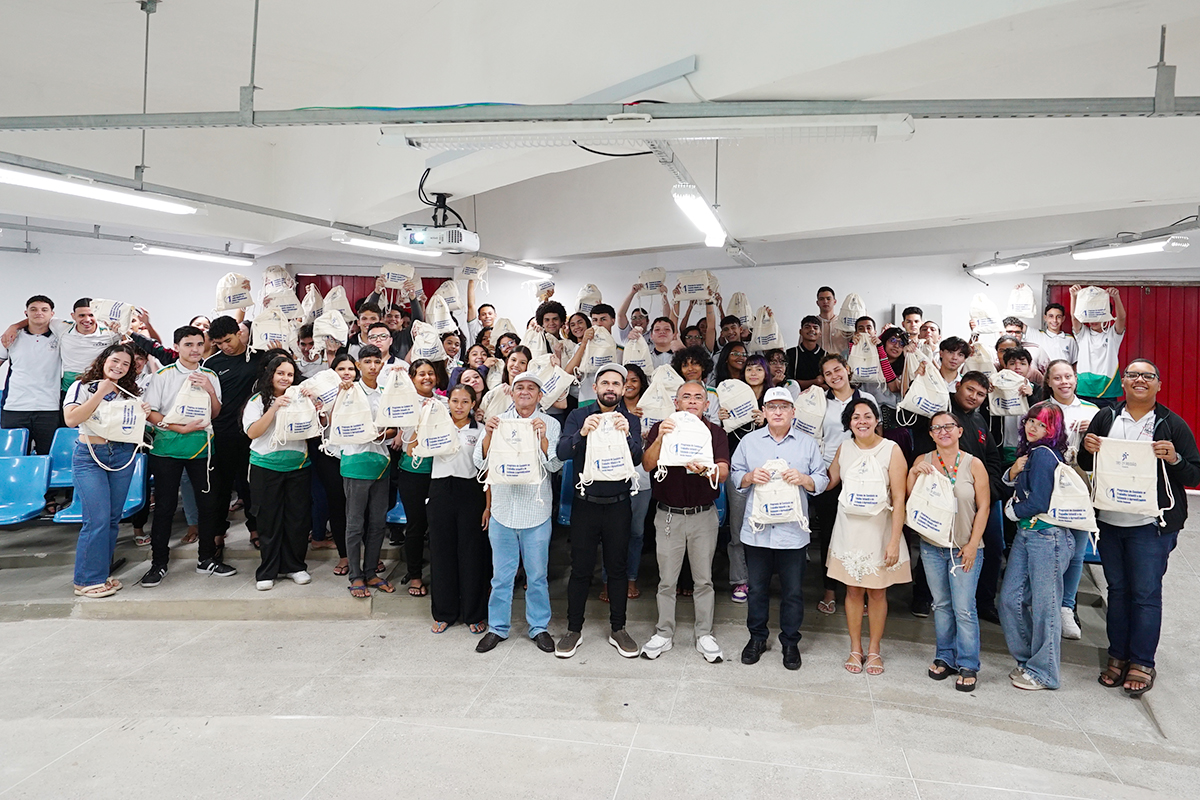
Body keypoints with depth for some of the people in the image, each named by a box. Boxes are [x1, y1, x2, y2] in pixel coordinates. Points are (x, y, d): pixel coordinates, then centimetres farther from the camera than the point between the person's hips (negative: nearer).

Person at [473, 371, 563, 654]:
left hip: (536, 512, -1)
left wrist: (542, 437, -21)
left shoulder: (550, 424, 2)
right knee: (501, 575, 11)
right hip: (503, 510, 1)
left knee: (537, 575, 9)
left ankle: (539, 627, 24)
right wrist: (489, 434, -16)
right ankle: (498, 627, 25)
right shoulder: (498, 421, 6)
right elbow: (481, 463, 0)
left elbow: (555, 465, -7)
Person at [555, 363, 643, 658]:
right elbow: (562, 452, -12)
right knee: (581, 568, 5)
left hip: (618, 504, 1)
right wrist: (582, 433, -32)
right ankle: (574, 629, 19)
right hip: (585, 503, -1)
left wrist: (626, 435, -32)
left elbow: (637, 457, -12)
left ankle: (618, 629, 23)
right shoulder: (579, 416, 2)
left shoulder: (631, 420, 3)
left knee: (617, 568, 10)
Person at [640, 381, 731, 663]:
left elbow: (723, 472, -12)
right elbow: (648, 465, -13)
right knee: (667, 580, 8)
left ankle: (705, 635, 23)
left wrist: (706, 470, -35)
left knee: (704, 579, 10)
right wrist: (660, 439, -32)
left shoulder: (716, 433, 2)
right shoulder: (661, 428, 0)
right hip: (669, 514, -1)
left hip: (704, 515, 1)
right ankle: (664, 633, 22)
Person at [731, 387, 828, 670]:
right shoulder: (749, 441, 7)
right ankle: (757, 637, 28)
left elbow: (822, 480, 5)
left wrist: (803, 479, -14)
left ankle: (790, 641, 25)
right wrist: (750, 477, -13)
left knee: (793, 591, 7)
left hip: (793, 531, -1)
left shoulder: (808, 443, 5)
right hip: (756, 528, 1)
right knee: (757, 588, 11)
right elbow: (735, 475, 8)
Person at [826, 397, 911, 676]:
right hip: (848, 530, 3)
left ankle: (874, 649, 26)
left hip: (879, 531, -3)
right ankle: (855, 649, 24)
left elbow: (899, 499, -11)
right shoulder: (844, 448, 2)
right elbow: (829, 481, 18)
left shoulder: (891, 450, -10)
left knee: (877, 592, 8)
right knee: (853, 590, 9)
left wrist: (894, 541, -15)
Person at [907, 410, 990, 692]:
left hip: (964, 548, -2)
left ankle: (968, 665, 14)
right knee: (941, 605, 12)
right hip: (932, 546, 2)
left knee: (964, 609, -1)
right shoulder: (923, 462, 3)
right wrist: (913, 474, -13)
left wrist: (972, 544, -7)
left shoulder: (974, 464, -3)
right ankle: (945, 657, 27)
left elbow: (983, 507, -2)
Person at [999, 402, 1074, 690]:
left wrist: (1013, 511, -1)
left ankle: (1043, 672, 15)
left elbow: (1038, 503, -18)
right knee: (1010, 599, 9)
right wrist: (1015, 469, 0)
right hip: (1026, 534, 9)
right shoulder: (1029, 451, 13)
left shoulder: (1044, 454, -14)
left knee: (1044, 605, 2)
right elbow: (1009, 483, 18)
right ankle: (1028, 659, 26)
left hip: (1047, 536, -9)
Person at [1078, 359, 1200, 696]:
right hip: (1109, 520, 3)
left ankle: (1142, 663, 13)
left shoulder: (1172, 424, -1)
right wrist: (1087, 449, -8)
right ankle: (1118, 656, 23)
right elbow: (1086, 465, 13)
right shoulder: (1105, 417, 7)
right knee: (1117, 589, 12)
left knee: (1146, 593, 2)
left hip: (1151, 525, -3)